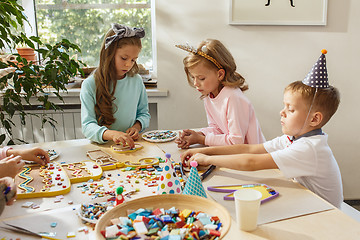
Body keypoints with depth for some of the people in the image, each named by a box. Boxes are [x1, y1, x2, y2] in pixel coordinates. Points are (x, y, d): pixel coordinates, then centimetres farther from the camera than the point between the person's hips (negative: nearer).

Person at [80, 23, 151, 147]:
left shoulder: (137, 81, 6)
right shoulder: (89, 85, -6)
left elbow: (144, 113, 18)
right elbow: (87, 125, -13)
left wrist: (137, 126, -6)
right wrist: (111, 134, -33)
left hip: (130, 144, 3)